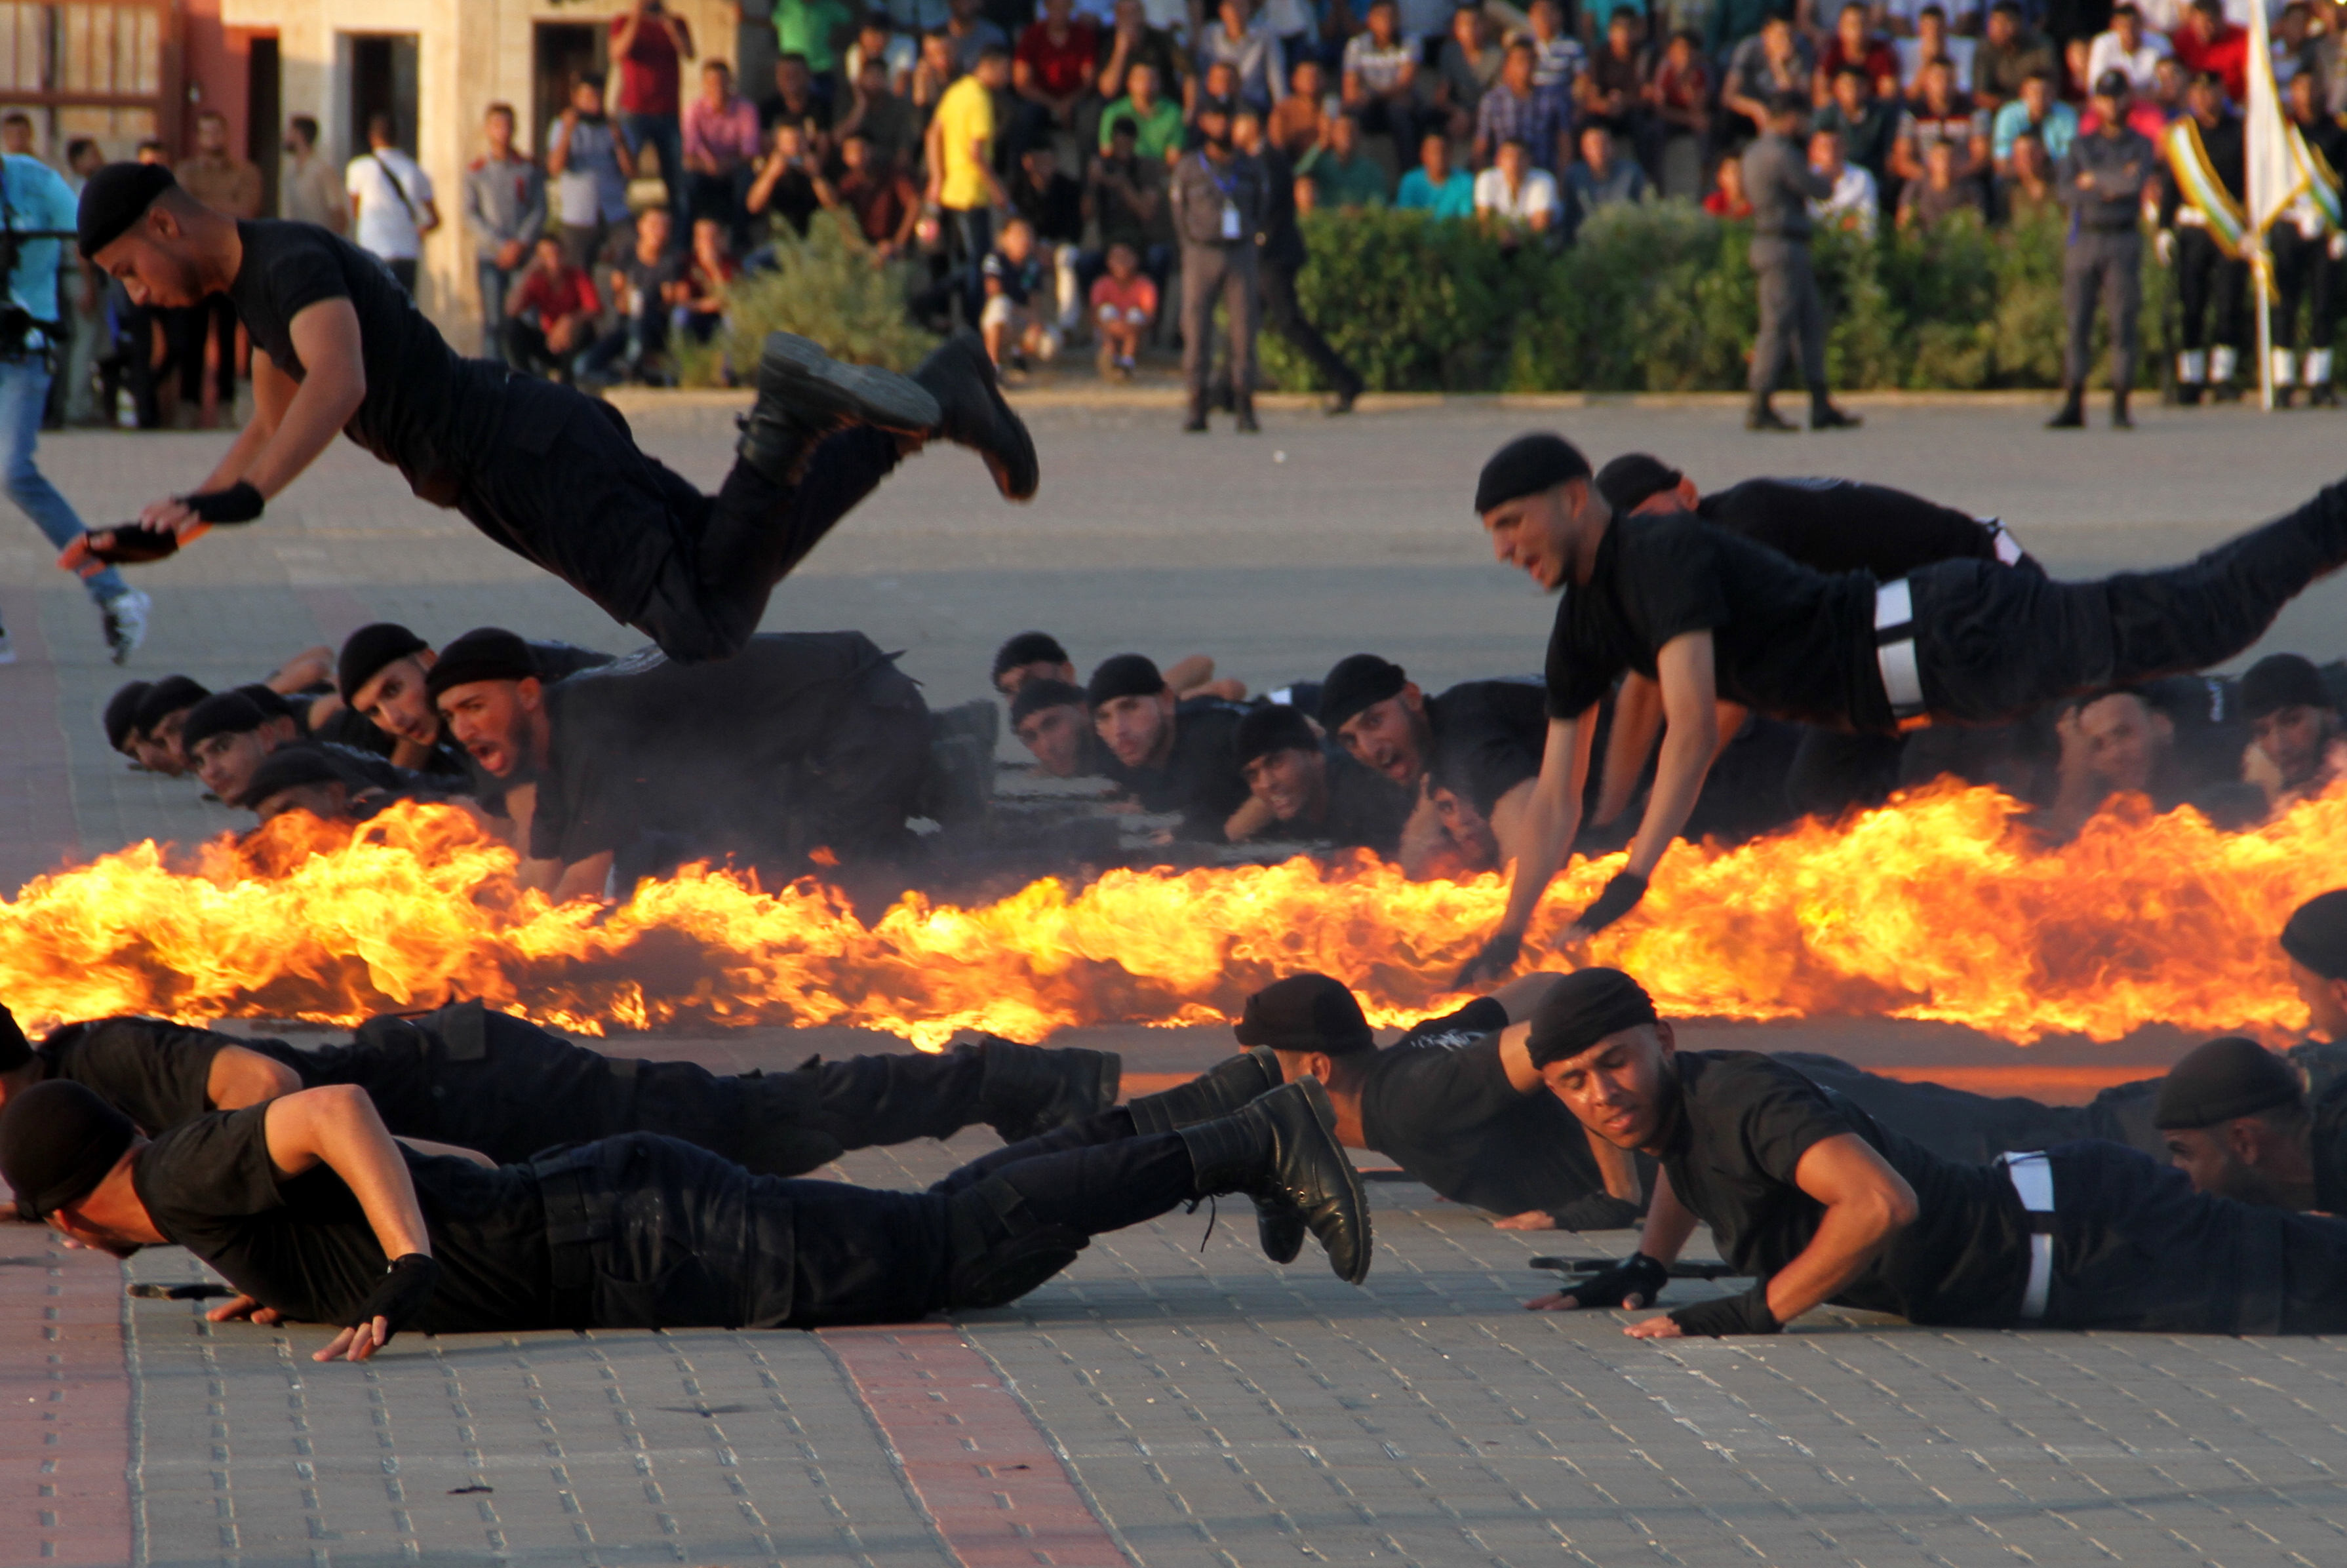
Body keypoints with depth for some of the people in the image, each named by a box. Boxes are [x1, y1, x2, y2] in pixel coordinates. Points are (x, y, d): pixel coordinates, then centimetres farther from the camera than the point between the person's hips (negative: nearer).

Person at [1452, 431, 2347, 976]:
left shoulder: (1665, 555, -21)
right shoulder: (1584, 628, 8)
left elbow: (1695, 726, -32)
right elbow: (1558, 797, 13)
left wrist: (1634, 878, -37)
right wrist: (1510, 932, 5)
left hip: (1951, 640, -8)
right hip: (1912, 675, 8)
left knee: (2202, 617, -9)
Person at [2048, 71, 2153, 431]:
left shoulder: (2140, 145, 7)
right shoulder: (2080, 145, 13)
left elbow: (2139, 179, -14)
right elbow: (2066, 191, -2)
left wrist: (2094, 179, -6)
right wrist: (2113, 185, -9)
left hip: (2123, 242, -2)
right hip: (2085, 238, 2)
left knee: (2123, 324, -5)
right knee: (2077, 323, -2)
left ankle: (2120, 407, -2)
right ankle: (2073, 406, -1)